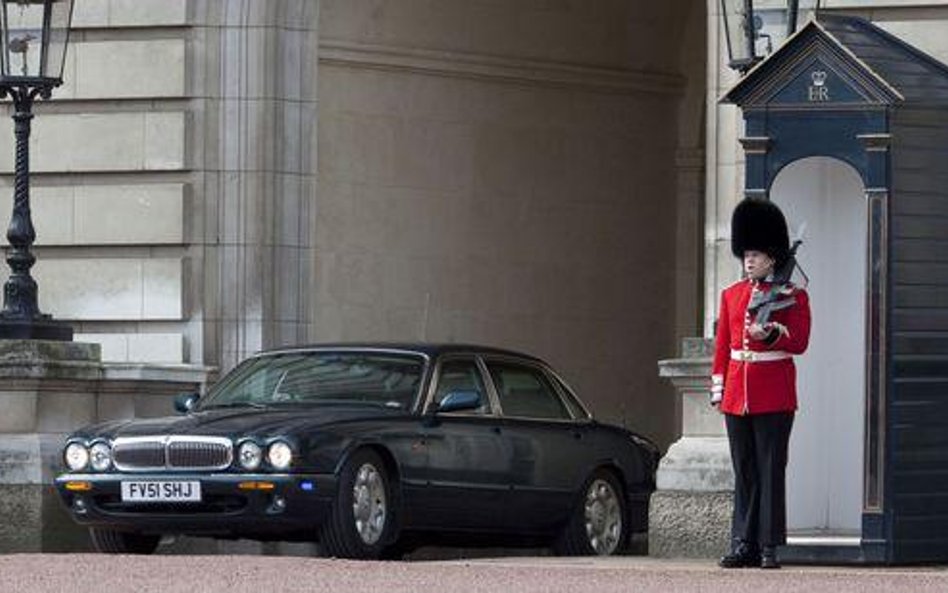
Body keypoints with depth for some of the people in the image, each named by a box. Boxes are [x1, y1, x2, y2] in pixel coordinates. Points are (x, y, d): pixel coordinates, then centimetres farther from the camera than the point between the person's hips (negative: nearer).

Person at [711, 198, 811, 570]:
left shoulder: (793, 297, 0)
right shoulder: (732, 295, 13)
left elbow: (800, 343, -7)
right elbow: (722, 345, 15)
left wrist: (771, 333, -25)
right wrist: (718, 386, 10)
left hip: (774, 396, -4)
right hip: (737, 396, 4)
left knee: (771, 471, -4)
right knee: (744, 473, 6)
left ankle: (769, 548, -3)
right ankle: (744, 546, 8)